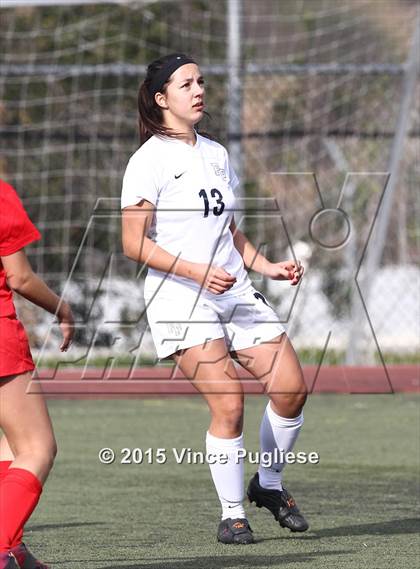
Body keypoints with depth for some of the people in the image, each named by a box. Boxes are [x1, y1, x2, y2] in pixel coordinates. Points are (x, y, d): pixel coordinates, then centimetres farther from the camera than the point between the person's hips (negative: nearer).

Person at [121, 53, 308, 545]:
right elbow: (134, 244, -10)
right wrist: (196, 271, -19)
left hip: (235, 293, 7)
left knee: (291, 387, -4)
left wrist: (267, 266, 11)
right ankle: (232, 514, -3)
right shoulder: (149, 161, -6)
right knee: (229, 402, -17)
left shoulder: (216, 154, 16)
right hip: (180, 301, -7)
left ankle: (268, 484, 18)